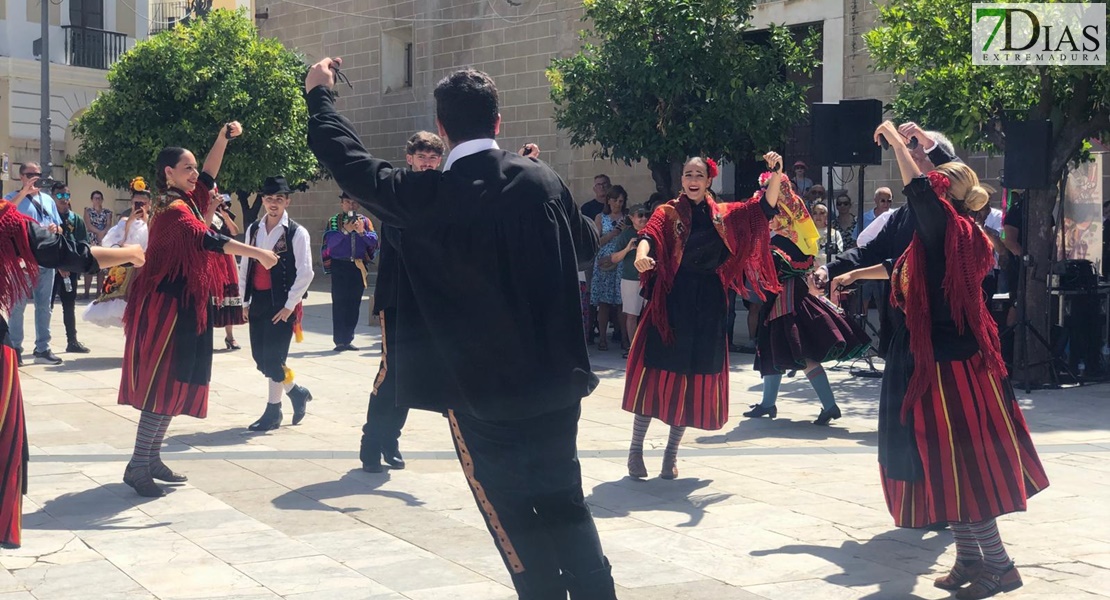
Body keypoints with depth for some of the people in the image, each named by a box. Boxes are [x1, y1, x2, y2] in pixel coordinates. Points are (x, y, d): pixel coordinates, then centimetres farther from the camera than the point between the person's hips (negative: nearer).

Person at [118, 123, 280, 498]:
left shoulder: (187, 201, 13)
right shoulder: (173, 209, -15)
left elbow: (209, 174, 22)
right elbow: (209, 240, -27)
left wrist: (224, 138, 8)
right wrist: (257, 253, -30)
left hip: (185, 304, 10)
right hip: (169, 305, -10)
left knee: (176, 383, 11)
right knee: (163, 383, -10)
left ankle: (152, 459, 16)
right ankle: (138, 466, -7)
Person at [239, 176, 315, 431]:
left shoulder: (297, 233, -7)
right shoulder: (253, 230, 9)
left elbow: (305, 272, -10)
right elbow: (245, 266, 14)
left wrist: (289, 306, -13)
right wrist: (244, 301, 10)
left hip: (282, 303, -6)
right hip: (258, 301, 6)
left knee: (273, 357, -6)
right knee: (260, 357, 7)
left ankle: (273, 411, 8)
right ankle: (296, 392, 29)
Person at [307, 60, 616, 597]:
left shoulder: (428, 196, -13)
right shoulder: (540, 178, -2)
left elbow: (352, 165, -1)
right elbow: (587, 243, 14)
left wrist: (319, 94, 12)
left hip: (479, 387, -4)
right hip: (554, 378, 4)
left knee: (513, 517, 7)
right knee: (564, 502, 14)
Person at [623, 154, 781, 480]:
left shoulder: (724, 216, 10)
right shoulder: (667, 213, 0)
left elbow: (764, 209, 4)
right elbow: (649, 235, -18)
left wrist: (776, 174, -12)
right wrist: (642, 254, -41)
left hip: (708, 304, 4)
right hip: (671, 300, -3)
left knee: (696, 376, 6)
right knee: (657, 371, -3)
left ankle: (672, 452, 17)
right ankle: (636, 449, 7)